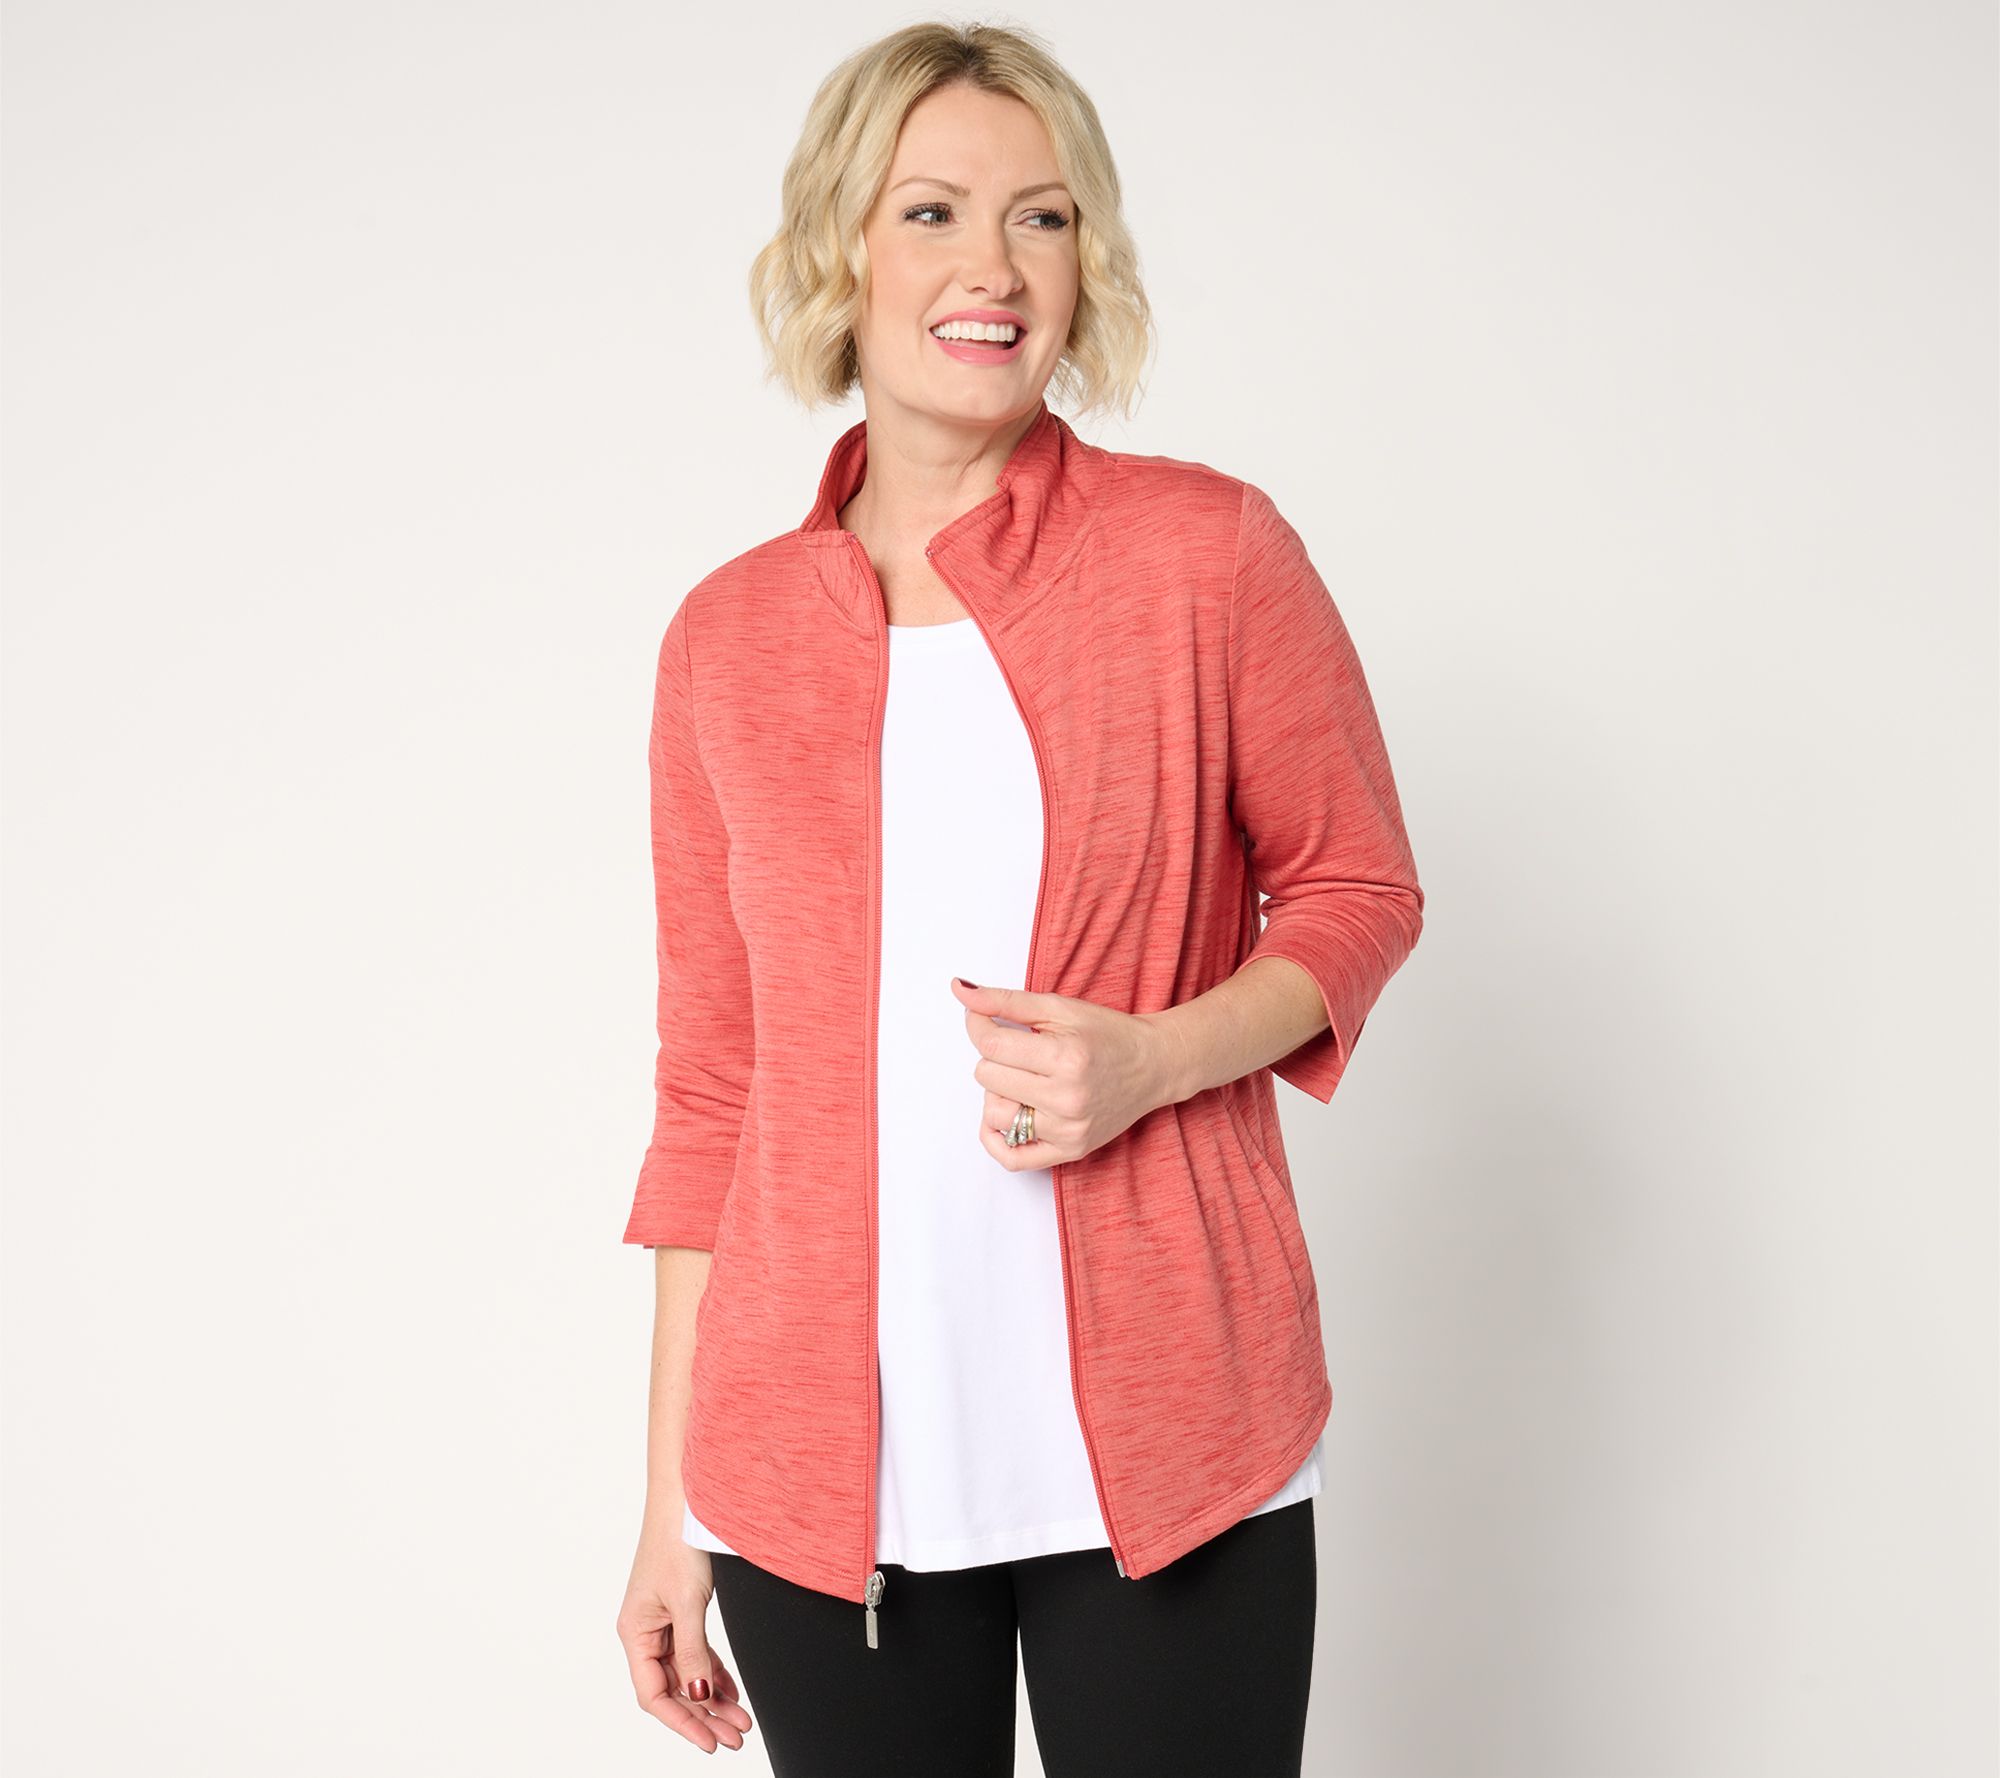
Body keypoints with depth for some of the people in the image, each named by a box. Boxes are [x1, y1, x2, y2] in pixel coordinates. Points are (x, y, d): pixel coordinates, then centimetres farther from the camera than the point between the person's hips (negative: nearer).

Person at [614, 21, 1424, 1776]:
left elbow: (1360, 892, 6)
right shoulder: (729, 638, 4)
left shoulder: (1206, 551, -2)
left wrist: (1149, 1061, -14)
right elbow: (712, 1084, 8)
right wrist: (673, 1502, 7)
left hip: (1163, 1444, -1)